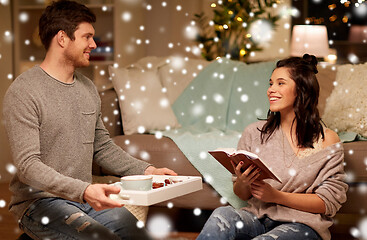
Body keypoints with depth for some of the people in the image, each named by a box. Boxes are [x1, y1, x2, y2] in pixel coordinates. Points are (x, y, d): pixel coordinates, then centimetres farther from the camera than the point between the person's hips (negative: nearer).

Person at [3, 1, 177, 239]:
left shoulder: (88, 88, 12)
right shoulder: (23, 92, -13)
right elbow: (28, 166, -21)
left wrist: (146, 170, 4)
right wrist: (84, 191, -34)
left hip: (87, 198, 7)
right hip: (41, 202, -7)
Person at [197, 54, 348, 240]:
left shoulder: (327, 140, 1)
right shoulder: (254, 132, 9)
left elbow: (330, 202, -3)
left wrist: (277, 196, -14)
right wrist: (242, 183, -11)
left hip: (302, 224, -3)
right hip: (257, 216, 3)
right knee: (223, 214, -32)